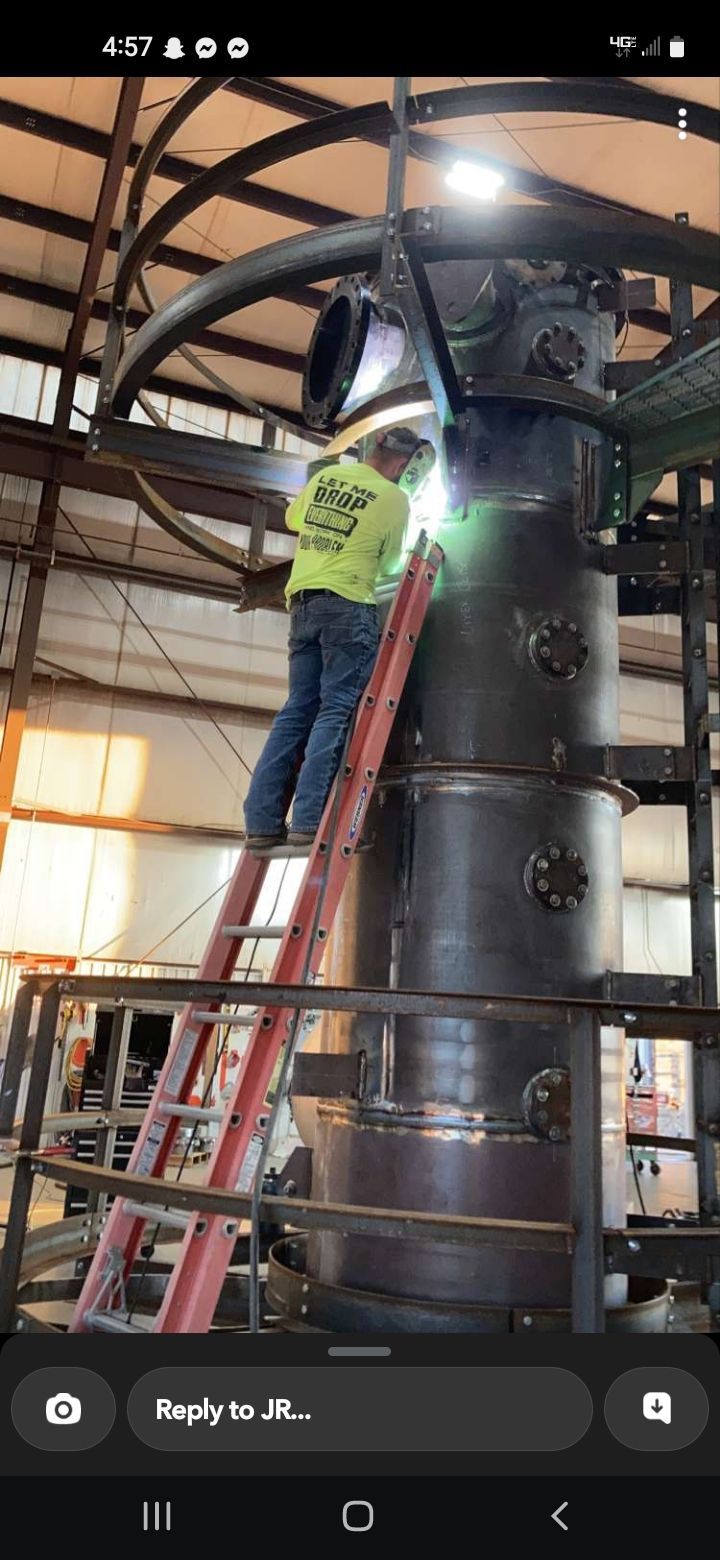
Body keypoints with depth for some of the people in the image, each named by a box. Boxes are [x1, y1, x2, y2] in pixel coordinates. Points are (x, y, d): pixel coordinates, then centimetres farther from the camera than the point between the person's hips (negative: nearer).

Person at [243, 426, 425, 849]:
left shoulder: (326, 475, 14)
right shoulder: (395, 498, -1)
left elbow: (293, 518, 29)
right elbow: (389, 564, 9)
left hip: (303, 602, 6)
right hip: (348, 605, -6)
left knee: (298, 710, 7)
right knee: (337, 710, -7)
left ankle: (262, 822, 2)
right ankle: (309, 822, -16)